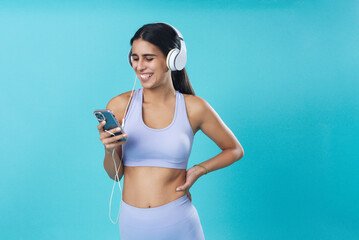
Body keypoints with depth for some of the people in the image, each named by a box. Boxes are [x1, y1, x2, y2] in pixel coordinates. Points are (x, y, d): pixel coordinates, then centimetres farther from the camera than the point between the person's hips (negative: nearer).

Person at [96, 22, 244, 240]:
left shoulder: (194, 108, -7)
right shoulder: (120, 105, -4)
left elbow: (235, 150, 8)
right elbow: (115, 174, 3)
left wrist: (200, 169, -6)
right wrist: (110, 149, -17)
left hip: (177, 222, -1)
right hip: (132, 223, 2)